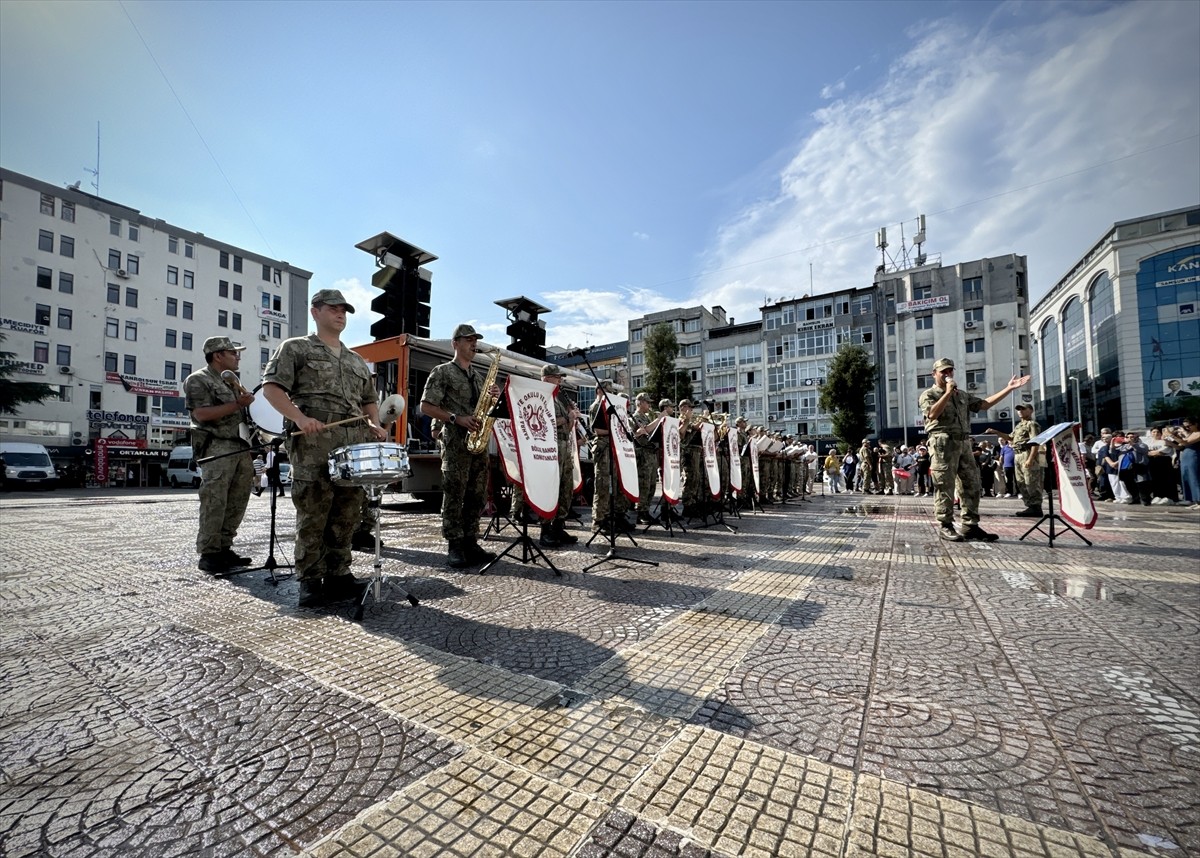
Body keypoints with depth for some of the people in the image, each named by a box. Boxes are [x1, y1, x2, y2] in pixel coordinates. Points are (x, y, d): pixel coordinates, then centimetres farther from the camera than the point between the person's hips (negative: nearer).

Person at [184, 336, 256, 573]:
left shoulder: (232, 381, 22)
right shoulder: (198, 380, -3)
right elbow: (201, 414, -15)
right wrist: (237, 404, -18)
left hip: (241, 447, 8)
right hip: (217, 447, -8)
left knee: (237, 502, 8)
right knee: (214, 502, -7)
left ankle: (224, 549, 16)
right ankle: (208, 554, 0)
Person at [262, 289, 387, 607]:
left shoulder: (356, 361, 25)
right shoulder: (295, 348, 9)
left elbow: (369, 399, 27)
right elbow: (271, 387, -1)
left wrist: (374, 424, 7)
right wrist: (300, 418, -16)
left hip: (354, 445, 5)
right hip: (313, 443, -5)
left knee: (346, 514, 6)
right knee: (313, 513, -4)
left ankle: (339, 575, 16)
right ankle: (310, 581, 8)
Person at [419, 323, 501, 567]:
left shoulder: (477, 375, 20)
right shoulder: (442, 371, 0)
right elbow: (426, 407, -6)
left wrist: (493, 398, -1)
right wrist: (456, 418, -17)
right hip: (455, 441, -6)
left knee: (477, 495, 7)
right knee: (454, 495, -3)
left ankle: (470, 543, 15)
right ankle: (454, 547, 5)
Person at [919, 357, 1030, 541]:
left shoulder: (962, 395, 23)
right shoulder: (929, 394, 1)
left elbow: (984, 404, 18)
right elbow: (932, 414, -16)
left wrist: (1009, 388, 16)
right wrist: (948, 392, -13)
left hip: (963, 443, 7)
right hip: (943, 444, -7)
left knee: (971, 485, 6)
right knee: (945, 487, -6)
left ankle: (970, 526, 12)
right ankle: (945, 526, -1)